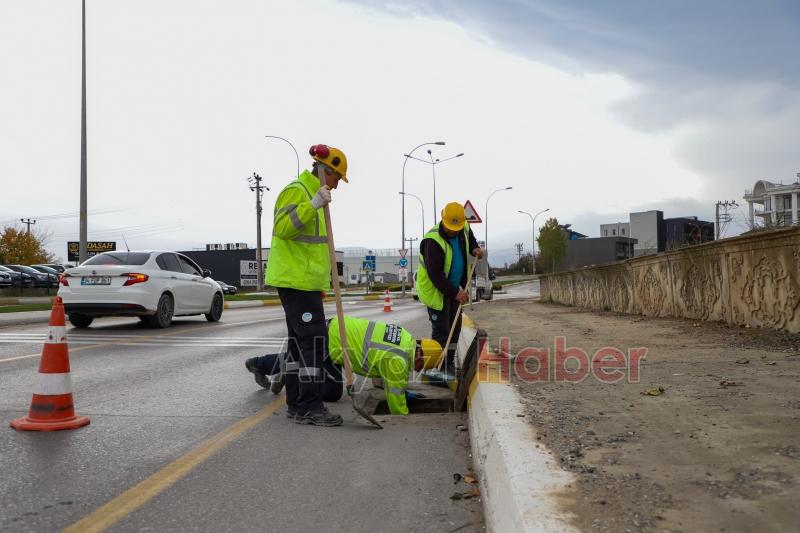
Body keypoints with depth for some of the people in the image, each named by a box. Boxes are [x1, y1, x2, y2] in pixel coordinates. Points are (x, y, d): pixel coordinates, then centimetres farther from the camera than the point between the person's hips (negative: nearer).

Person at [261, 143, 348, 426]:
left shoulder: (313, 193, 22)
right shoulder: (296, 190, -10)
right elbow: (283, 228, -24)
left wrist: (322, 281, 29)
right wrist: (312, 206, -32)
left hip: (305, 280, 10)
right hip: (295, 279, -10)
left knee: (300, 340, 11)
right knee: (313, 339, -12)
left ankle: (296, 404, 17)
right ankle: (309, 407, -8)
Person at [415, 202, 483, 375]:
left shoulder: (464, 228, -6)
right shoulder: (433, 241, -29)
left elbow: (470, 238, 21)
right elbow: (435, 274, -30)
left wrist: (475, 248, -2)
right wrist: (455, 293, -30)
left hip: (454, 287, 8)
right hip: (435, 289, -8)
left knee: (455, 327, 13)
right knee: (441, 329, -6)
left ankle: (450, 363, 25)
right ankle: (440, 367, 4)